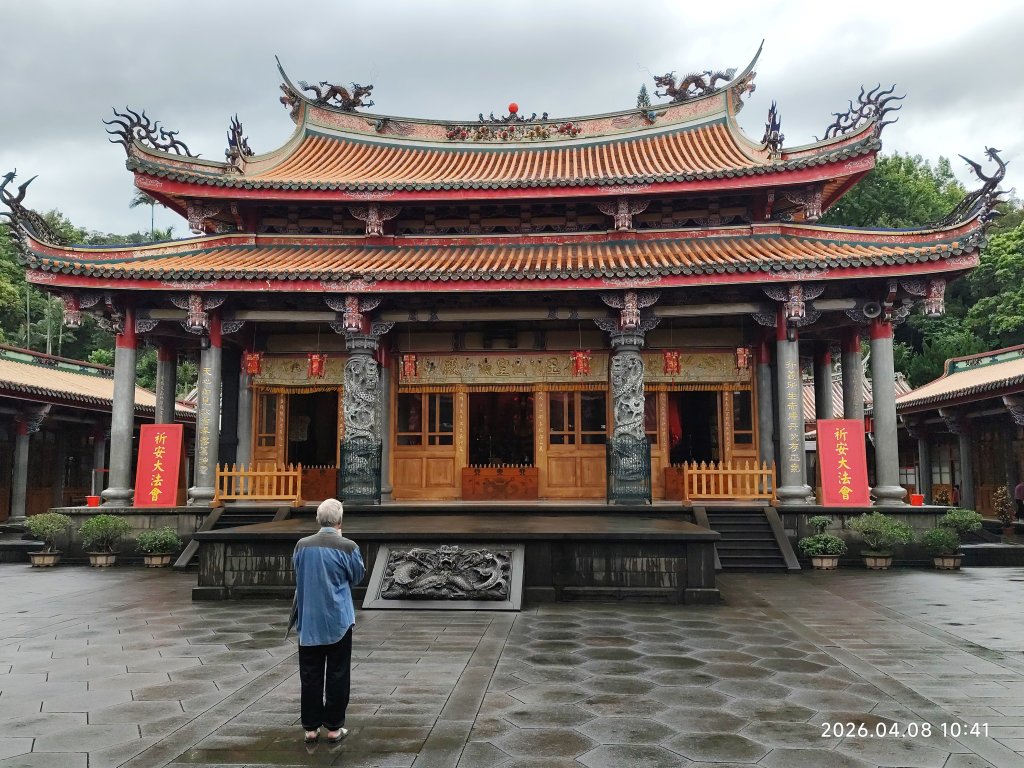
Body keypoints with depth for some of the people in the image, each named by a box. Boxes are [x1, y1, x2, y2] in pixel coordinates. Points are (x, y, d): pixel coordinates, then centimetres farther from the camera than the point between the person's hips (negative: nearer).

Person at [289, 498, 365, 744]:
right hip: (338, 621, -2)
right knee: (337, 675, 9)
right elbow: (358, 576, 1)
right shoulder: (348, 547, -15)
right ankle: (334, 727, 16)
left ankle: (310, 727, 19)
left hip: (309, 621, 3)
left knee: (310, 675, 12)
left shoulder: (302, 545, -6)